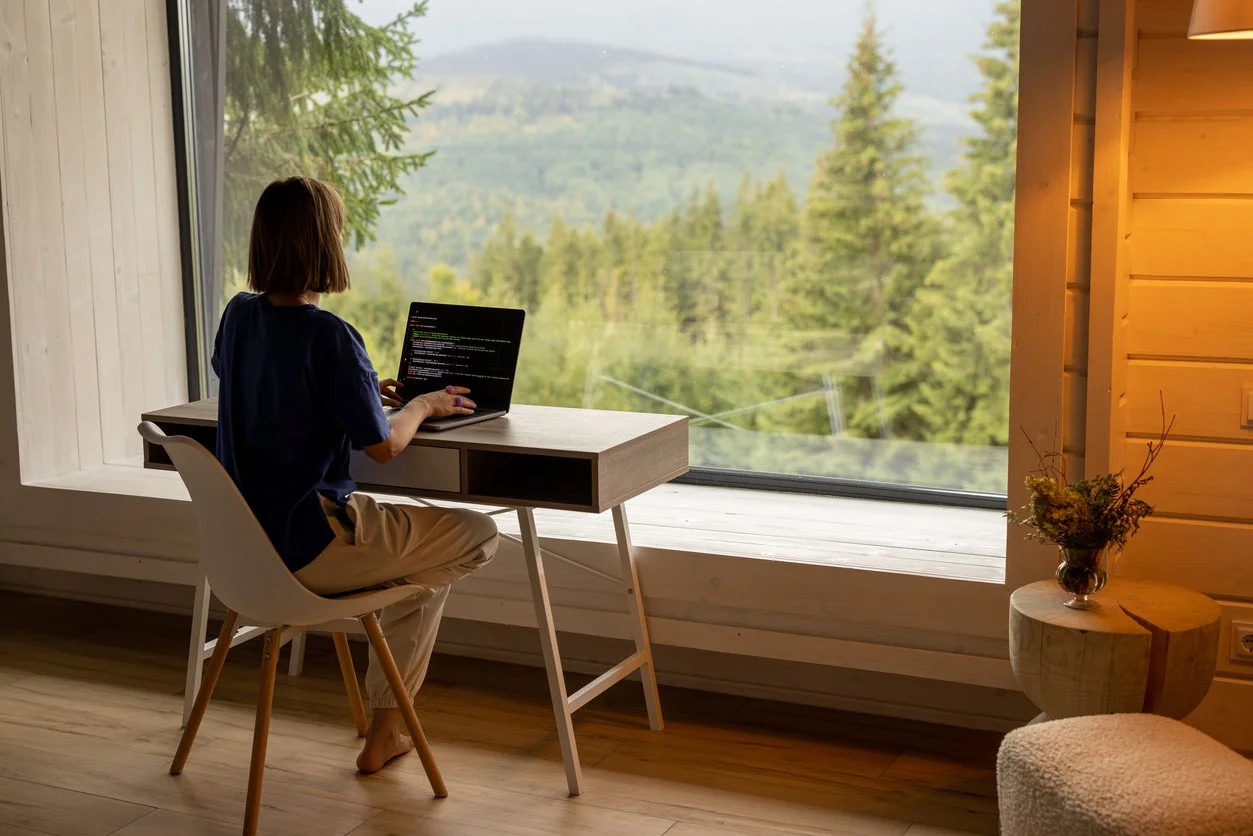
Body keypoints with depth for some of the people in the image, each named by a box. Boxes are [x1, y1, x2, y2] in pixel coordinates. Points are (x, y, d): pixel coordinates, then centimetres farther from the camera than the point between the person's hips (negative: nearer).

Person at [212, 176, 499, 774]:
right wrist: (421, 405, 2)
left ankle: (386, 725, 32)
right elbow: (384, 445, -17)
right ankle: (386, 722, 18)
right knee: (477, 534, 9)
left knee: (412, 534, 32)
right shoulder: (327, 334, -22)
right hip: (307, 548, -9)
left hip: (246, 537, 9)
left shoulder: (238, 315, 3)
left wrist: (361, 390, 18)